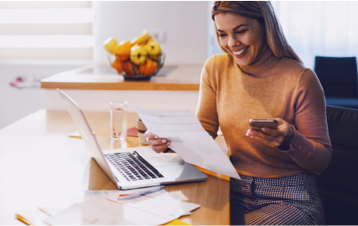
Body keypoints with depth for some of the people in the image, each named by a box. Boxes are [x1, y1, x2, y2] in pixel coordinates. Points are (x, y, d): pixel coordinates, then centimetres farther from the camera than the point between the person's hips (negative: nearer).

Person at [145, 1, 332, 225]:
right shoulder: (216, 68, 2)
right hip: (235, 189, 4)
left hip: (290, 198, -4)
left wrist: (290, 140, -28)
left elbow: (323, 160, -7)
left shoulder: (300, 79, -13)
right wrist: (170, 138, -15)